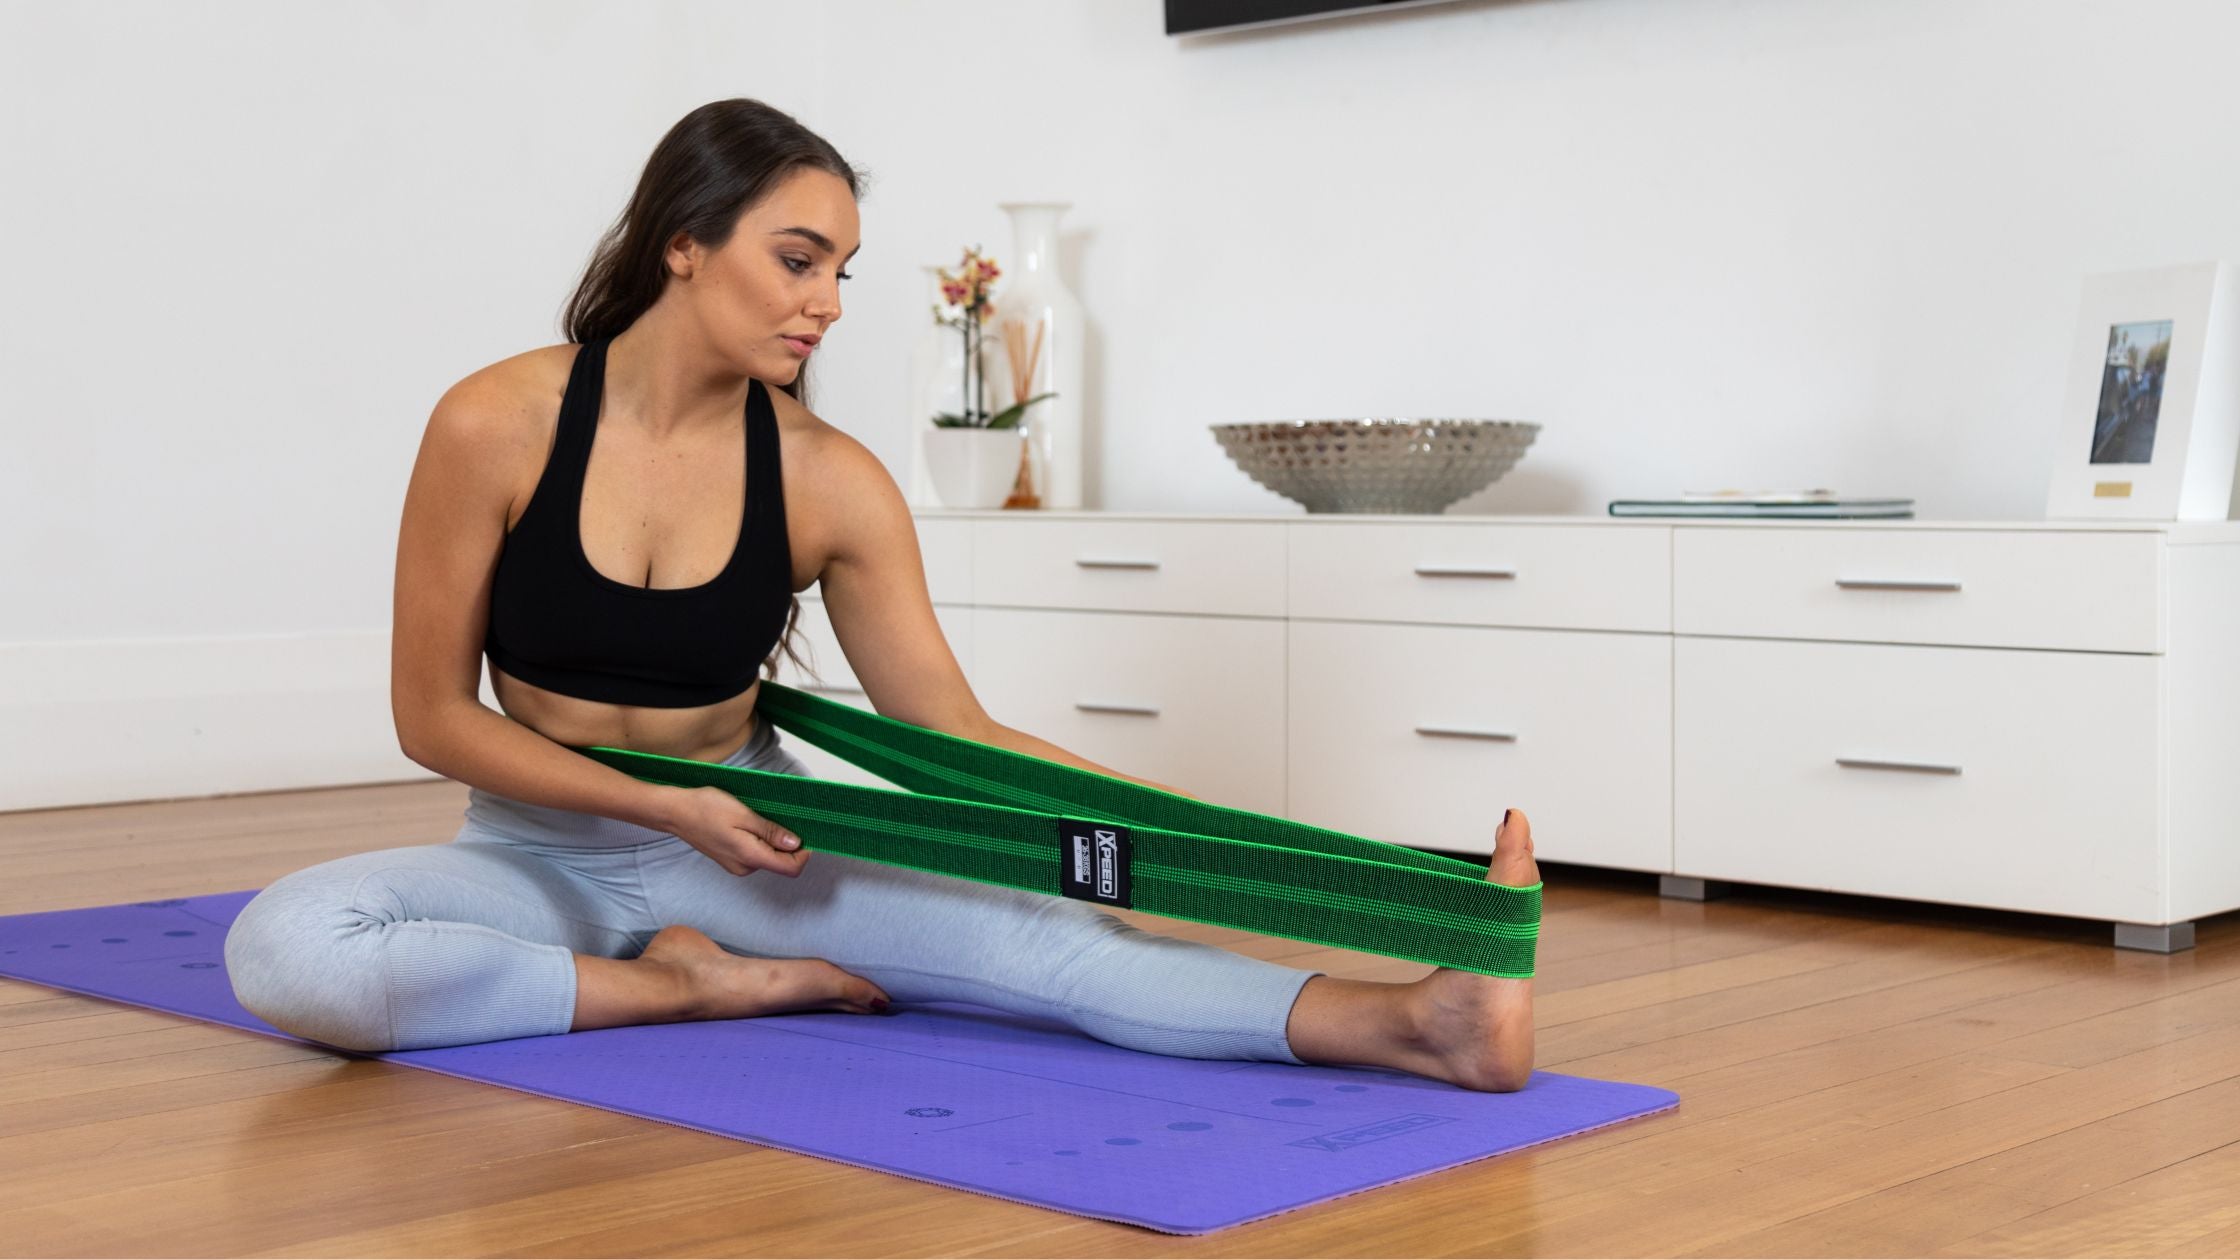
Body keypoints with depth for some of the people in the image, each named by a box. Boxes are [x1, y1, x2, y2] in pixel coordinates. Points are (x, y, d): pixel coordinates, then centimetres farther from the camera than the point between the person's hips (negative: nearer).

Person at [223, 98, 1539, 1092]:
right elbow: (434, 715, -9)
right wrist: (665, 808, -20)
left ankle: (1423, 1021, -40)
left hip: (750, 847, 1)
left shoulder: (829, 480, -10)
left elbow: (958, 736, -8)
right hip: (541, 857, 0)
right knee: (287, 947, -32)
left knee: (1035, 939, -25)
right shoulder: (496, 427, -16)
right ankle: (690, 985, -21)